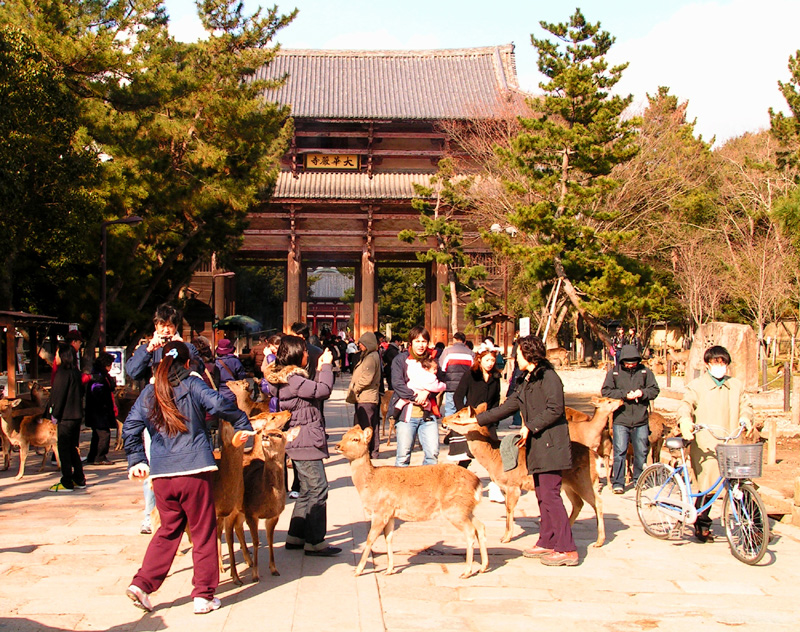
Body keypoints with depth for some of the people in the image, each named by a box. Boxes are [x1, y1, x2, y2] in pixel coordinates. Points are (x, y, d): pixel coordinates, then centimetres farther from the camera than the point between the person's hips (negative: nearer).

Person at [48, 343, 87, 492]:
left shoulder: (63, 372, -14)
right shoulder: (76, 372, 10)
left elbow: (59, 395, -15)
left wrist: (55, 414, -8)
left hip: (66, 417, -8)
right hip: (77, 415, 8)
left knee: (64, 449, -2)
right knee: (73, 449, 15)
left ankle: (66, 483, -1)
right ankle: (79, 480, 18)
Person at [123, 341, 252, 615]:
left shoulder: (149, 391, 10)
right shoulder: (192, 384, -1)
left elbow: (130, 428, 6)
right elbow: (218, 404, -17)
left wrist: (136, 460, 16)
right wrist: (242, 424, -5)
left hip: (161, 475, 4)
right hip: (194, 471, -4)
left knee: (168, 530, 19)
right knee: (204, 533, 7)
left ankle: (142, 584, 10)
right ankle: (204, 595, 10)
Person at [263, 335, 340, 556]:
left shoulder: (285, 377, 13)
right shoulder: (292, 379, -18)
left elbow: (313, 391, 17)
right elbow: (323, 390, -20)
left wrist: (320, 369, 14)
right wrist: (326, 366, -7)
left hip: (299, 441, 11)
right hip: (305, 441, -11)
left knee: (307, 491, 17)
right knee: (317, 488, -7)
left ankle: (295, 536, 22)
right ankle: (315, 542, -4)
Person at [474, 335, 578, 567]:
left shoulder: (548, 377, -9)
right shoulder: (526, 382, 19)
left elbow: (554, 409, -18)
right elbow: (507, 407, 25)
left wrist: (529, 427, -15)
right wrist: (476, 420, 25)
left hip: (550, 445, -10)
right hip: (537, 446, 10)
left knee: (550, 495, -12)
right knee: (542, 496, 11)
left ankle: (567, 550, -10)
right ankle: (547, 543, 18)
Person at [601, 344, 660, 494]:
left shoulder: (645, 372, 6)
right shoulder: (613, 373, 2)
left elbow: (655, 390, 7)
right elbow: (605, 392, -3)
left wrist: (642, 392, -13)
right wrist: (624, 394, -13)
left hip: (641, 421, 2)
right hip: (620, 420, -2)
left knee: (641, 452, 9)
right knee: (620, 452, -5)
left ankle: (639, 480, 25)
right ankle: (618, 483, 2)